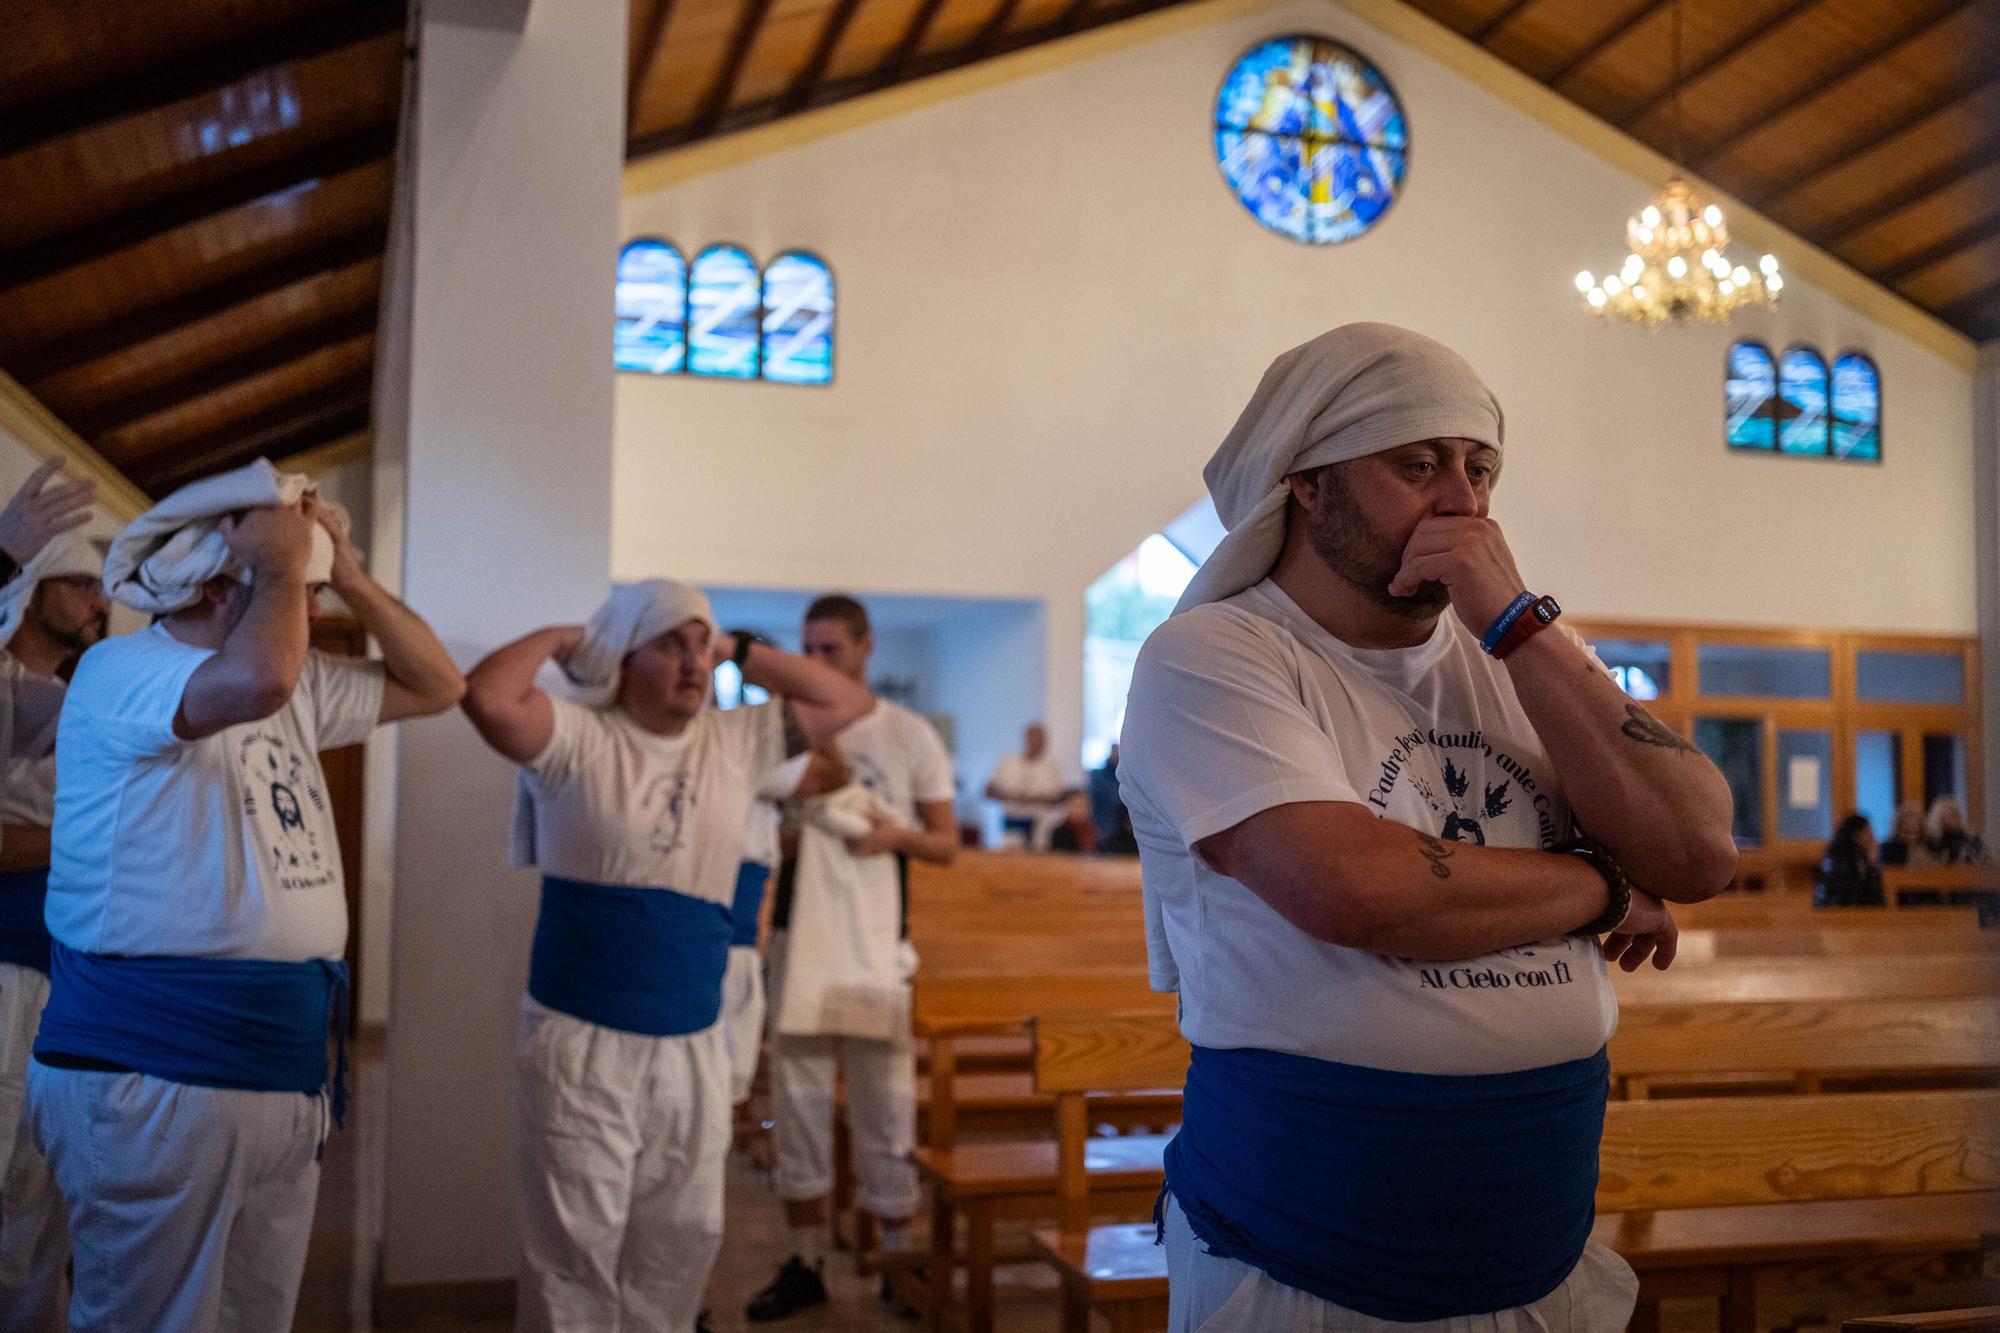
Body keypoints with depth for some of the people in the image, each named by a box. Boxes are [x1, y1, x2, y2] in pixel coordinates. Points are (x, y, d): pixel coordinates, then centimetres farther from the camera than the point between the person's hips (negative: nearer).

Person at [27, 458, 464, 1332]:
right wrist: (284, 565, -16)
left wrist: (350, 579, 6)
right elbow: (257, 678, -33)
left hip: (284, 1082, 9)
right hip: (155, 1084, -8)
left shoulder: (299, 683, 15)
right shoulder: (120, 671, -12)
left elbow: (437, 686, 18)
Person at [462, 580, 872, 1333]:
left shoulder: (735, 745, 6)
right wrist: (557, 640, -8)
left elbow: (848, 704, 10)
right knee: (576, 1248, 3)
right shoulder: (577, 741, -9)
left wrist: (738, 651, 6)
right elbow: (486, 697, -26)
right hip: (584, 1042, -5)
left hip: (695, 1045, 5)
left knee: (683, 1241, 15)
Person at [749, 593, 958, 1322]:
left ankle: (901, 1258, 16)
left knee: (885, 1099, 3)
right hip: (799, 938, 2)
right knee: (797, 1098, 7)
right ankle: (805, 1262, 18)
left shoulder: (910, 736, 2)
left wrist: (898, 835, -15)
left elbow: (947, 843, 5)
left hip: (876, 942, -2)